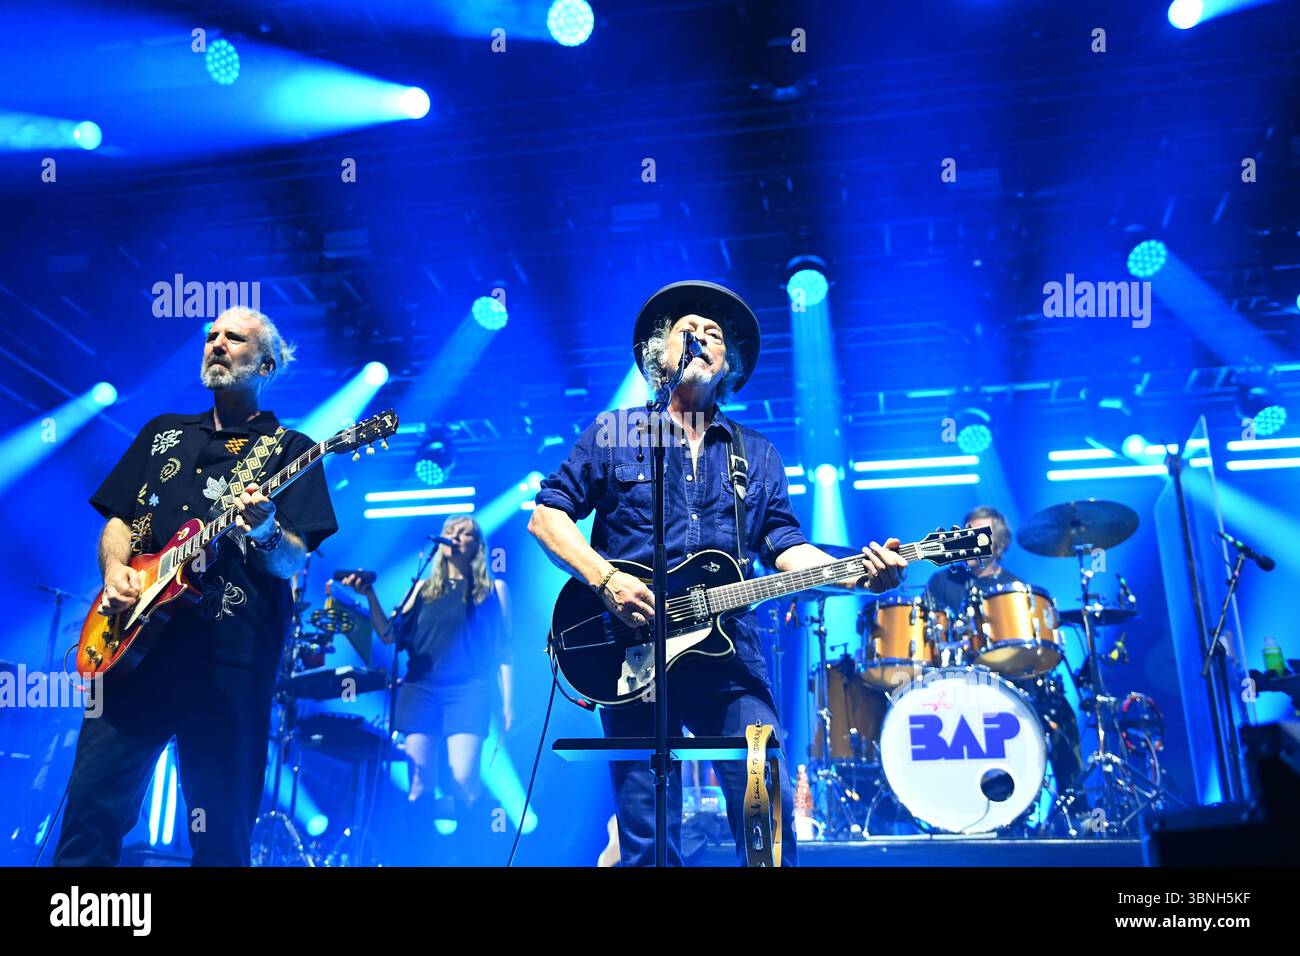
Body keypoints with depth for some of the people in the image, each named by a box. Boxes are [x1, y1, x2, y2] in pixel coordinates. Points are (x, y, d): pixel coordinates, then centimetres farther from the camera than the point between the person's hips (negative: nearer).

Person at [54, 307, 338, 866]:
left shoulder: (290, 449, 6)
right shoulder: (162, 432, 21)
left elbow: (293, 562, -4)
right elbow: (119, 518, 20)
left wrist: (264, 531, -26)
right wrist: (115, 568, -1)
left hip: (229, 657, -4)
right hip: (134, 643, 4)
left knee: (221, 834, 0)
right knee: (91, 809, 0)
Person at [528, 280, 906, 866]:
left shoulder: (757, 455, 17)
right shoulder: (613, 434, 8)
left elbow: (784, 546, 11)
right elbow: (547, 516, 4)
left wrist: (856, 573, -8)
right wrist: (606, 580, -13)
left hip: (726, 648, 2)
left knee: (771, 813, -3)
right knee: (647, 835, 1)